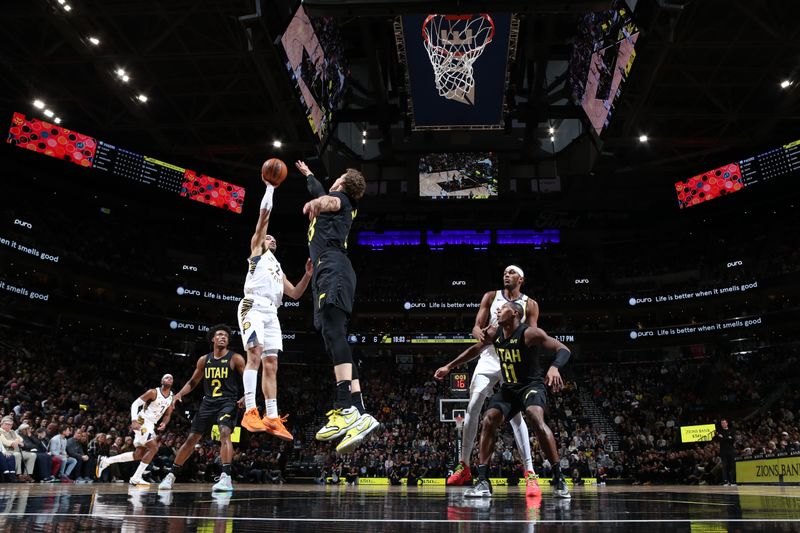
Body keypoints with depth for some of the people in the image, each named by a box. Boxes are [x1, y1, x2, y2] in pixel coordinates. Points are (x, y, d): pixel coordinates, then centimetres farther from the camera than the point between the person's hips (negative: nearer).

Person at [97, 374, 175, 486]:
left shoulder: (172, 398, 6)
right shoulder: (153, 392, -13)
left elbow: (168, 415, 13)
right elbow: (135, 404, -12)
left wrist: (164, 424, -8)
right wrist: (134, 421, -24)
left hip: (151, 425, 8)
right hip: (142, 422, -8)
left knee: (138, 455, 11)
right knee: (154, 447, -20)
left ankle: (105, 461, 22)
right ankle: (136, 478, -13)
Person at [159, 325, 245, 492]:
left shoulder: (235, 359, -4)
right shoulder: (204, 360, 8)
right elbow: (193, 382, 19)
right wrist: (180, 393, 2)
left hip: (228, 402, -4)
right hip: (208, 403, 4)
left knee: (225, 433, -28)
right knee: (191, 439, 7)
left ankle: (226, 478, -30)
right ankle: (171, 475, 22)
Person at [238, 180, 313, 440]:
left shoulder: (278, 268, 34)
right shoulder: (257, 251, 17)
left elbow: (295, 294, 28)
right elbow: (264, 215, 9)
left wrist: (307, 275, 14)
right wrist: (270, 186, 12)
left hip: (271, 312, 7)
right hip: (253, 306, -7)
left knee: (271, 363, 1)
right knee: (255, 353, -23)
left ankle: (272, 418, -1)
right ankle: (250, 412, -29)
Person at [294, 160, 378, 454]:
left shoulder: (339, 197, 10)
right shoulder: (344, 205, 34)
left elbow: (330, 199, -19)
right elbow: (320, 191, 57)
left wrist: (317, 202, -41)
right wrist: (306, 173, 74)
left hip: (331, 266, -9)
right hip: (331, 270, 9)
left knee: (333, 330, -26)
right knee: (336, 338, -1)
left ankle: (345, 407, -41)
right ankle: (359, 413, -11)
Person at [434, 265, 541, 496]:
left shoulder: (530, 305, 4)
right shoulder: (491, 297, 7)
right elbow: (477, 327, 1)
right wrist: (479, 332, -23)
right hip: (489, 358, 2)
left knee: (515, 414, -14)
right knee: (472, 409, -4)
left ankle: (530, 473, -13)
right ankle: (464, 467, 6)